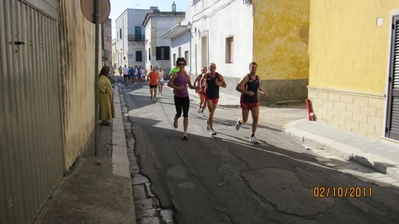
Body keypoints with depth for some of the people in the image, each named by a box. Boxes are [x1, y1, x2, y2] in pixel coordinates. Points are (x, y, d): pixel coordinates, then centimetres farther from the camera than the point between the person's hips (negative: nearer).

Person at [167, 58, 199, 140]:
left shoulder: (187, 76, 6)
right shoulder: (176, 75, -6)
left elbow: (190, 86, 15)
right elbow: (169, 84, -10)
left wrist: (196, 87, -5)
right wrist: (178, 87, -19)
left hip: (185, 97, 3)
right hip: (178, 97, -3)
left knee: (185, 115, -2)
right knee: (179, 114, 7)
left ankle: (185, 133, 3)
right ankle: (175, 120, 46)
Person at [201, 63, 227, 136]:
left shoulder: (219, 76, -5)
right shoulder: (206, 76, -6)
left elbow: (225, 85, -2)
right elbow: (201, 81, 16)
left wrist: (219, 84, -21)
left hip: (215, 96, 3)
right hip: (208, 96, -3)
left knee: (212, 112, 17)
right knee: (211, 112, -14)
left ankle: (208, 121, 46)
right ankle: (211, 129, -11)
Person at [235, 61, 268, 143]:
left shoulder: (258, 78, 6)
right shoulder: (246, 77, -13)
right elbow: (237, 88, -19)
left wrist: (262, 92, 0)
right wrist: (247, 92, -31)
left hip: (255, 101, 4)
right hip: (245, 102, -4)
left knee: (256, 117, -9)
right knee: (244, 120, 5)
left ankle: (252, 136, 3)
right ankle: (239, 121, 44)